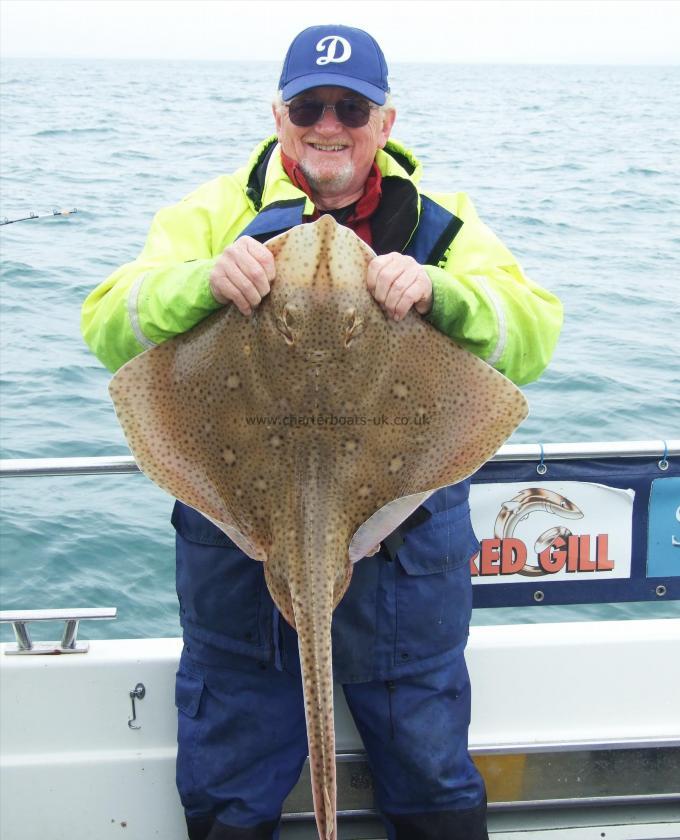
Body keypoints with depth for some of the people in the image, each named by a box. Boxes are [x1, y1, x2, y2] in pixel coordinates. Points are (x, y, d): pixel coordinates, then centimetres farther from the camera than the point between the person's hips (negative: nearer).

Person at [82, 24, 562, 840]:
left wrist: (439, 291, -30)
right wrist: (203, 281, -30)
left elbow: (533, 338, -10)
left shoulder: (439, 220, 3)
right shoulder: (220, 211, 2)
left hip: (406, 538, 0)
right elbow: (108, 327, -10)